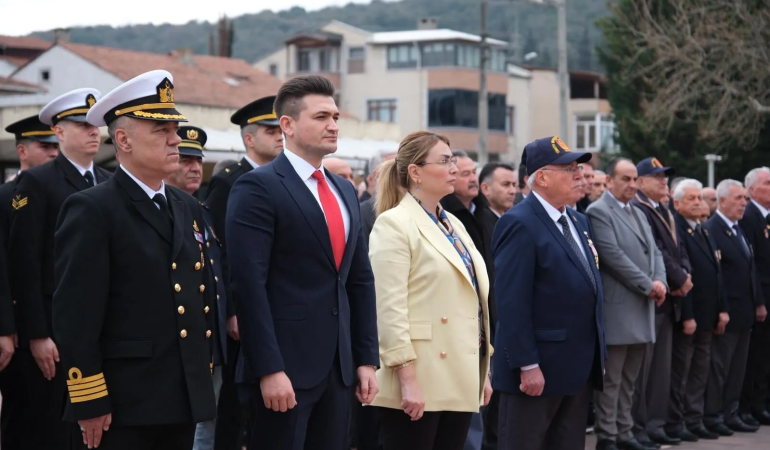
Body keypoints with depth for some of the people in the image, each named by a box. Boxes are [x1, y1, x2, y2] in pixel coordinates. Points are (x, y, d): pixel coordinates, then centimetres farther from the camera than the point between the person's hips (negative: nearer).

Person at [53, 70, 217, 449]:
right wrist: (89, 402, -16)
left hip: (185, 401, 7)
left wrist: (205, 371, 16)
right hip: (123, 405, -7)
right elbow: (75, 315, -14)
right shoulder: (91, 210, -10)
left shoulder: (188, 208, 14)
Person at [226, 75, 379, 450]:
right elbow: (249, 285, -15)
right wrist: (269, 370, -20)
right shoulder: (258, 188, -8)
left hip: (339, 366, 7)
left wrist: (367, 359, 11)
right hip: (284, 367, -7)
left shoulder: (345, 191, 16)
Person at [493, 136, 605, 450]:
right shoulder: (519, 224, -14)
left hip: (580, 368, 8)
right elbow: (512, 302, -19)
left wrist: (596, 355, 14)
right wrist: (527, 366, -22)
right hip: (537, 371, -8)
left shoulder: (579, 222, 14)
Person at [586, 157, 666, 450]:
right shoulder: (598, 211, -9)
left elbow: (654, 252, 16)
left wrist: (660, 282, -4)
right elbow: (613, 256, -17)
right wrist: (648, 286, -14)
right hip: (617, 308, -8)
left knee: (628, 379, 13)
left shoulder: (638, 213, 19)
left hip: (642, 308, 8)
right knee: (611, 379, -3)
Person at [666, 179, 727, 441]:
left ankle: (694, 421, 19)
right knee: (680, 371, 0)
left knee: (700, 371, 12)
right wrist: (686, 316, -20)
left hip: (707, 315, 8)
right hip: (686, 314, -8)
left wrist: (722, 309, 11)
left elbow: (716, 272, 17)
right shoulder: (675, 230, -13)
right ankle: (674, 424, 8)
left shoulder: (704, 231, 16)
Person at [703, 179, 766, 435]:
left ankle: (730, 414, 20)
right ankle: (712, 417, 8)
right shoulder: (711, 230, -14)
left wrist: (759, 303, 14)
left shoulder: (738, 229, 16)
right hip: (726, 312, -9)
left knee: (738, 367, 12)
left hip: (744, 312, 9)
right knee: (719, 366, 0)